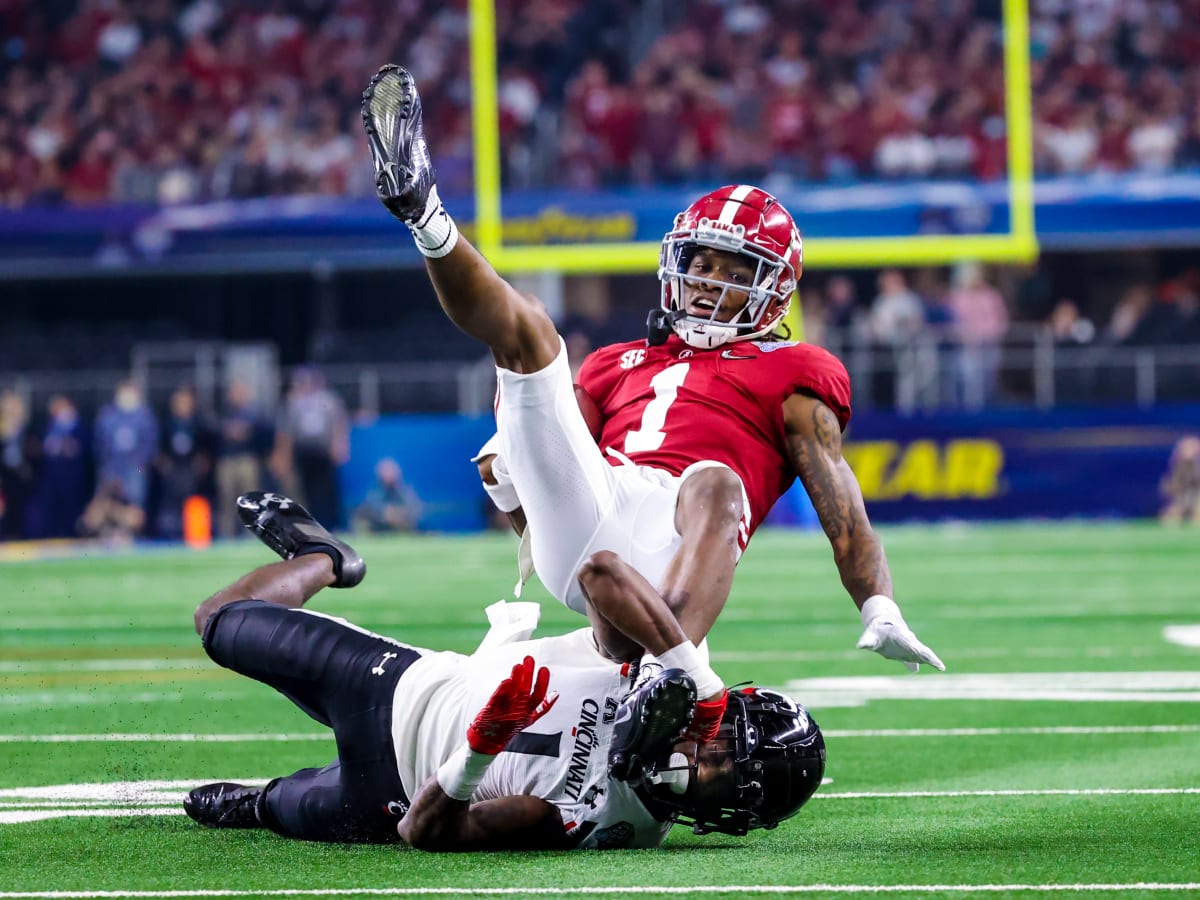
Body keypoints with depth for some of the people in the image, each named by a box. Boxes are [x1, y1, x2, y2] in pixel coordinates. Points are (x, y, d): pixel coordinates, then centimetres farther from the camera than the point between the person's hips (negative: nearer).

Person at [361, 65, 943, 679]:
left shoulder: (787, 375, 22)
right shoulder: (621, 365, 36)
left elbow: (843, 511, 11)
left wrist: (882, 613, -5)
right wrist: (508, 483, 5)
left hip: (671, 537, -4)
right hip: (572, 530, 4)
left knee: (716, 482, -40)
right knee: (524, 326, -2)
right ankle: (422, 211, -29)